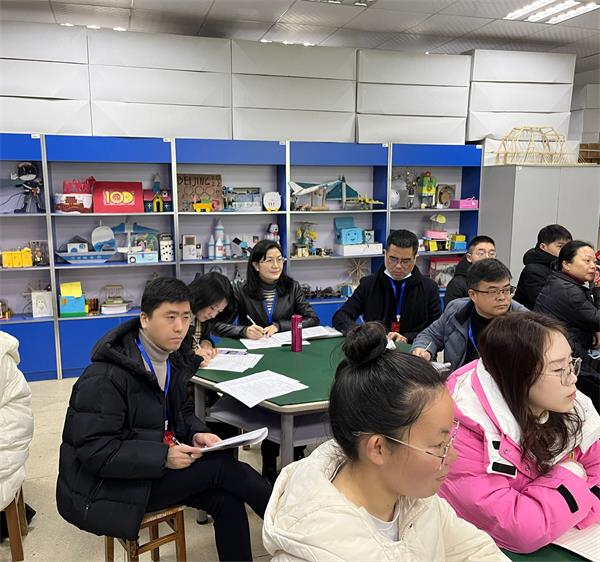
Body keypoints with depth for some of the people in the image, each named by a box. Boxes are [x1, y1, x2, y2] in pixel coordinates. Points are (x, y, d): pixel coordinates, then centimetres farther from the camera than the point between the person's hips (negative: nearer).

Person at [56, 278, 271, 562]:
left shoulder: (174, 360, 2)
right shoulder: (105, 378, -23)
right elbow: (95, 451, -24)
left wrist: (196, 433, -7)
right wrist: (163, 456, -28)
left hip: (153, 466, 7)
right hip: (107, 488, -7)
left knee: (226, 500, -15)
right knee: (220, 466, -17)